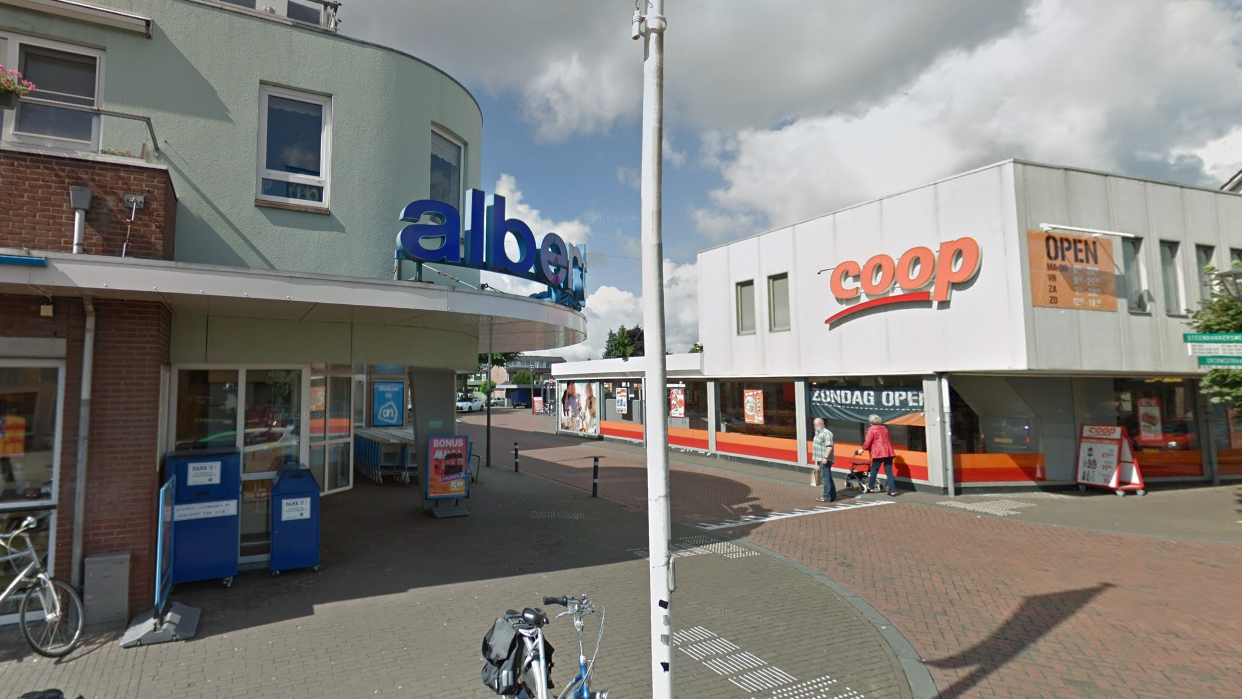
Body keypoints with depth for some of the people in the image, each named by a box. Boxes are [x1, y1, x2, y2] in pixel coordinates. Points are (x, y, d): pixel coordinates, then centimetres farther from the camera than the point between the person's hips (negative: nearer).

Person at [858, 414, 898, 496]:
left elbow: (867, 442, -9)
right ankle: (893, 491, 0)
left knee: (874, 470, 10)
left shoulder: (871, 430, -4)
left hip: (878, 453, -6)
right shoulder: (884, 428, 16)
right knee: (889, 472, 5)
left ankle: (871, 487, 20)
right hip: (889, 452, 6)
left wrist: (863, 449, 6)